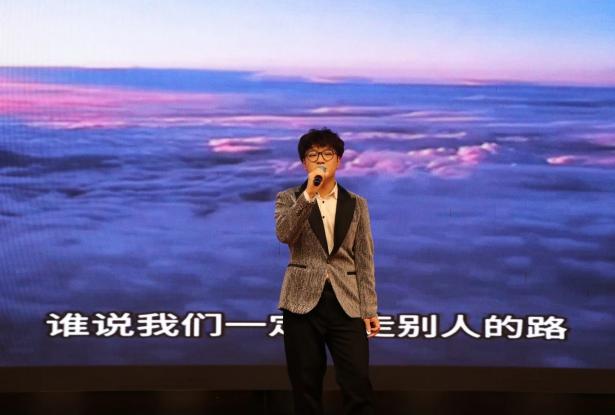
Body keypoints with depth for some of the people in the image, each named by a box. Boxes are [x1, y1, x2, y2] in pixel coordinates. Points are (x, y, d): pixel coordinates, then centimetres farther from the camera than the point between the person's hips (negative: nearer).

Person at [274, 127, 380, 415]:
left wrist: (369, 309, 1)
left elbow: (364, 260, 8)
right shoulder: (288, 199, 7)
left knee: (359, 386, -6)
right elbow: (284, 234, -14)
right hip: (303, 301, -1)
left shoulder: (356, 204, 11)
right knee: (306, 388, 3)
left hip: (346, 303, 1)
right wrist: (308, 193, -20)